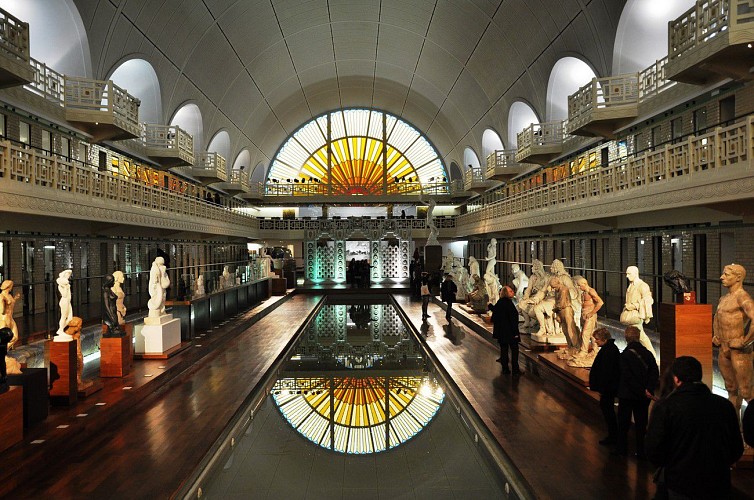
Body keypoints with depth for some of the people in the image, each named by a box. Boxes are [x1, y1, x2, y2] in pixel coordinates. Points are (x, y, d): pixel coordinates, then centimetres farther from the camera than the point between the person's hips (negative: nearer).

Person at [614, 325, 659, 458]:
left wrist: (642, 392, -12)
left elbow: (627, 377, -19)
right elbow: (655, 373, -6)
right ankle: (641, 451, 17)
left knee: (623, 422, 11)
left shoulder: (625, 355, -16)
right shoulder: (647, 353, -2)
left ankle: (621, 448, 20)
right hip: (643, 397, 4)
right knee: (641, 423, 13)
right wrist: (648, 389, -13)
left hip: (627, 395, -4)